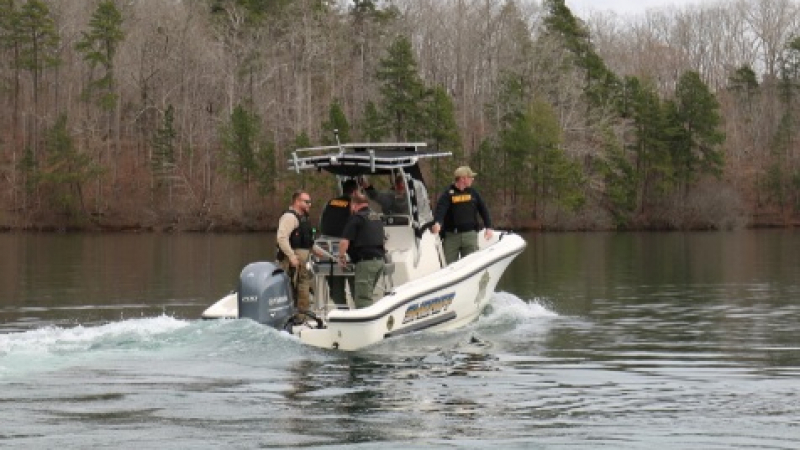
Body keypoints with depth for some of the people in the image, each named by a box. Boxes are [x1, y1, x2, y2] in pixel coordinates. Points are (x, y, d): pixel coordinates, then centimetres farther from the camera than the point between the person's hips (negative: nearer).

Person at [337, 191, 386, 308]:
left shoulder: (357, 218, -8)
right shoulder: (377, 217, 17)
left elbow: (345, 242, -14)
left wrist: (341, 256, 2)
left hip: (366, 260, -8)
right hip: (380, 259, 8)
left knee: (362, 300, -7)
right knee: (366, 296, 18)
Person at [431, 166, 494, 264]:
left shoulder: (473, 193, 10)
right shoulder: (448, 194, -4)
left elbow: (483, 210, 13)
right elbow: (440, 210, -18)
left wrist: (488, 227, 4)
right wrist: (437, 223, -37)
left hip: (470, 234, 3)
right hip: (451, 235, -3)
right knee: (448, 264, 2)